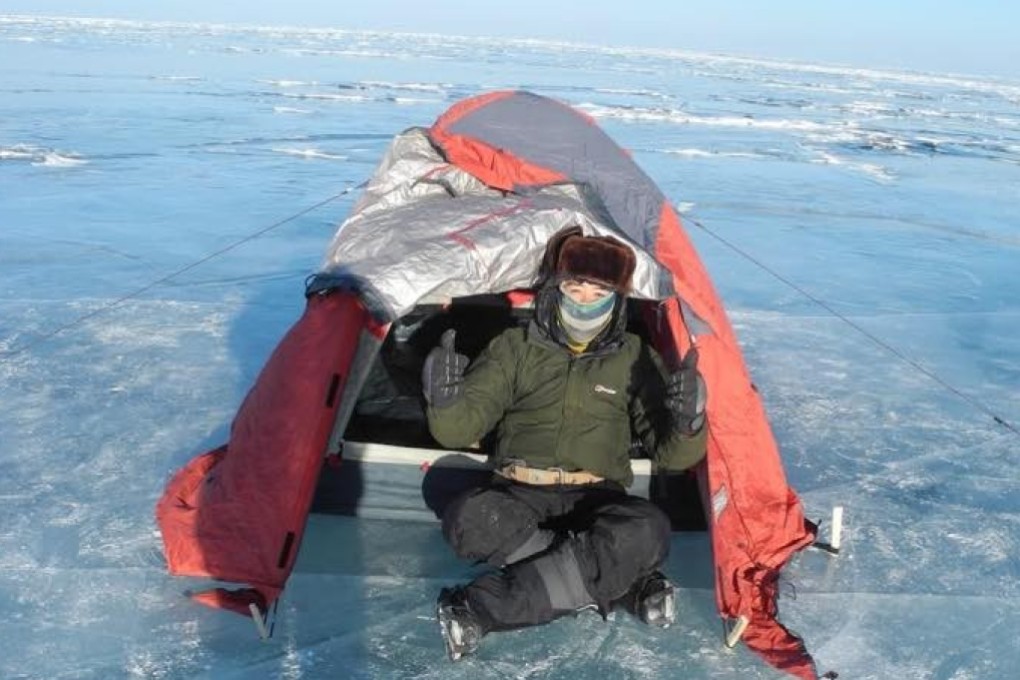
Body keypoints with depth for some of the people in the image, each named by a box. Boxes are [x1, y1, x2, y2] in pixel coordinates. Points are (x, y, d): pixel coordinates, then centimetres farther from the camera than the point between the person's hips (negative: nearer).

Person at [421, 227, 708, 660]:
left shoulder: (634, 359, 7)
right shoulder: (515, 348, 4)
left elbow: (669, 454, 4)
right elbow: (458, 431, -1)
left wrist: (686, 423, -21)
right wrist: (446, 400, -26)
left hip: (596, 501, 1)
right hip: (518, 496, 0)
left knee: (647, 532, -33)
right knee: (469, 520, -34)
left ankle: (480, 611, -27)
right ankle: (621, 581, -20)